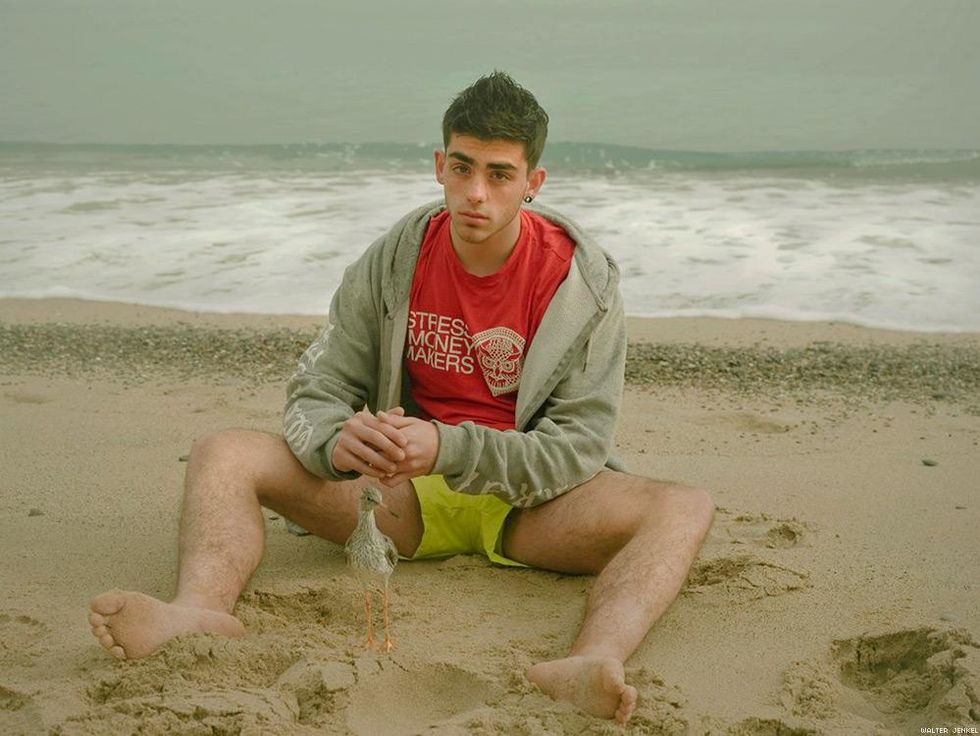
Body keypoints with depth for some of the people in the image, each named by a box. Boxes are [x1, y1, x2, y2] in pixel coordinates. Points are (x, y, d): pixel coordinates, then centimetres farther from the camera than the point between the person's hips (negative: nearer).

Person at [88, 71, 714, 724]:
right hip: (404, 495, 2)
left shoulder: (584, 282, -9)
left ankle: (590, 667, -56)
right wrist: (337, 442, -27)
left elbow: (578, 444, -13)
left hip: (528, 502, -2)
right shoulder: (391, 264, -3)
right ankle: (203, 612, -42)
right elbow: (316, 395, -1)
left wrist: (448, 449, -29)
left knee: (686, 510, -29)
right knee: (223, 455, -14)